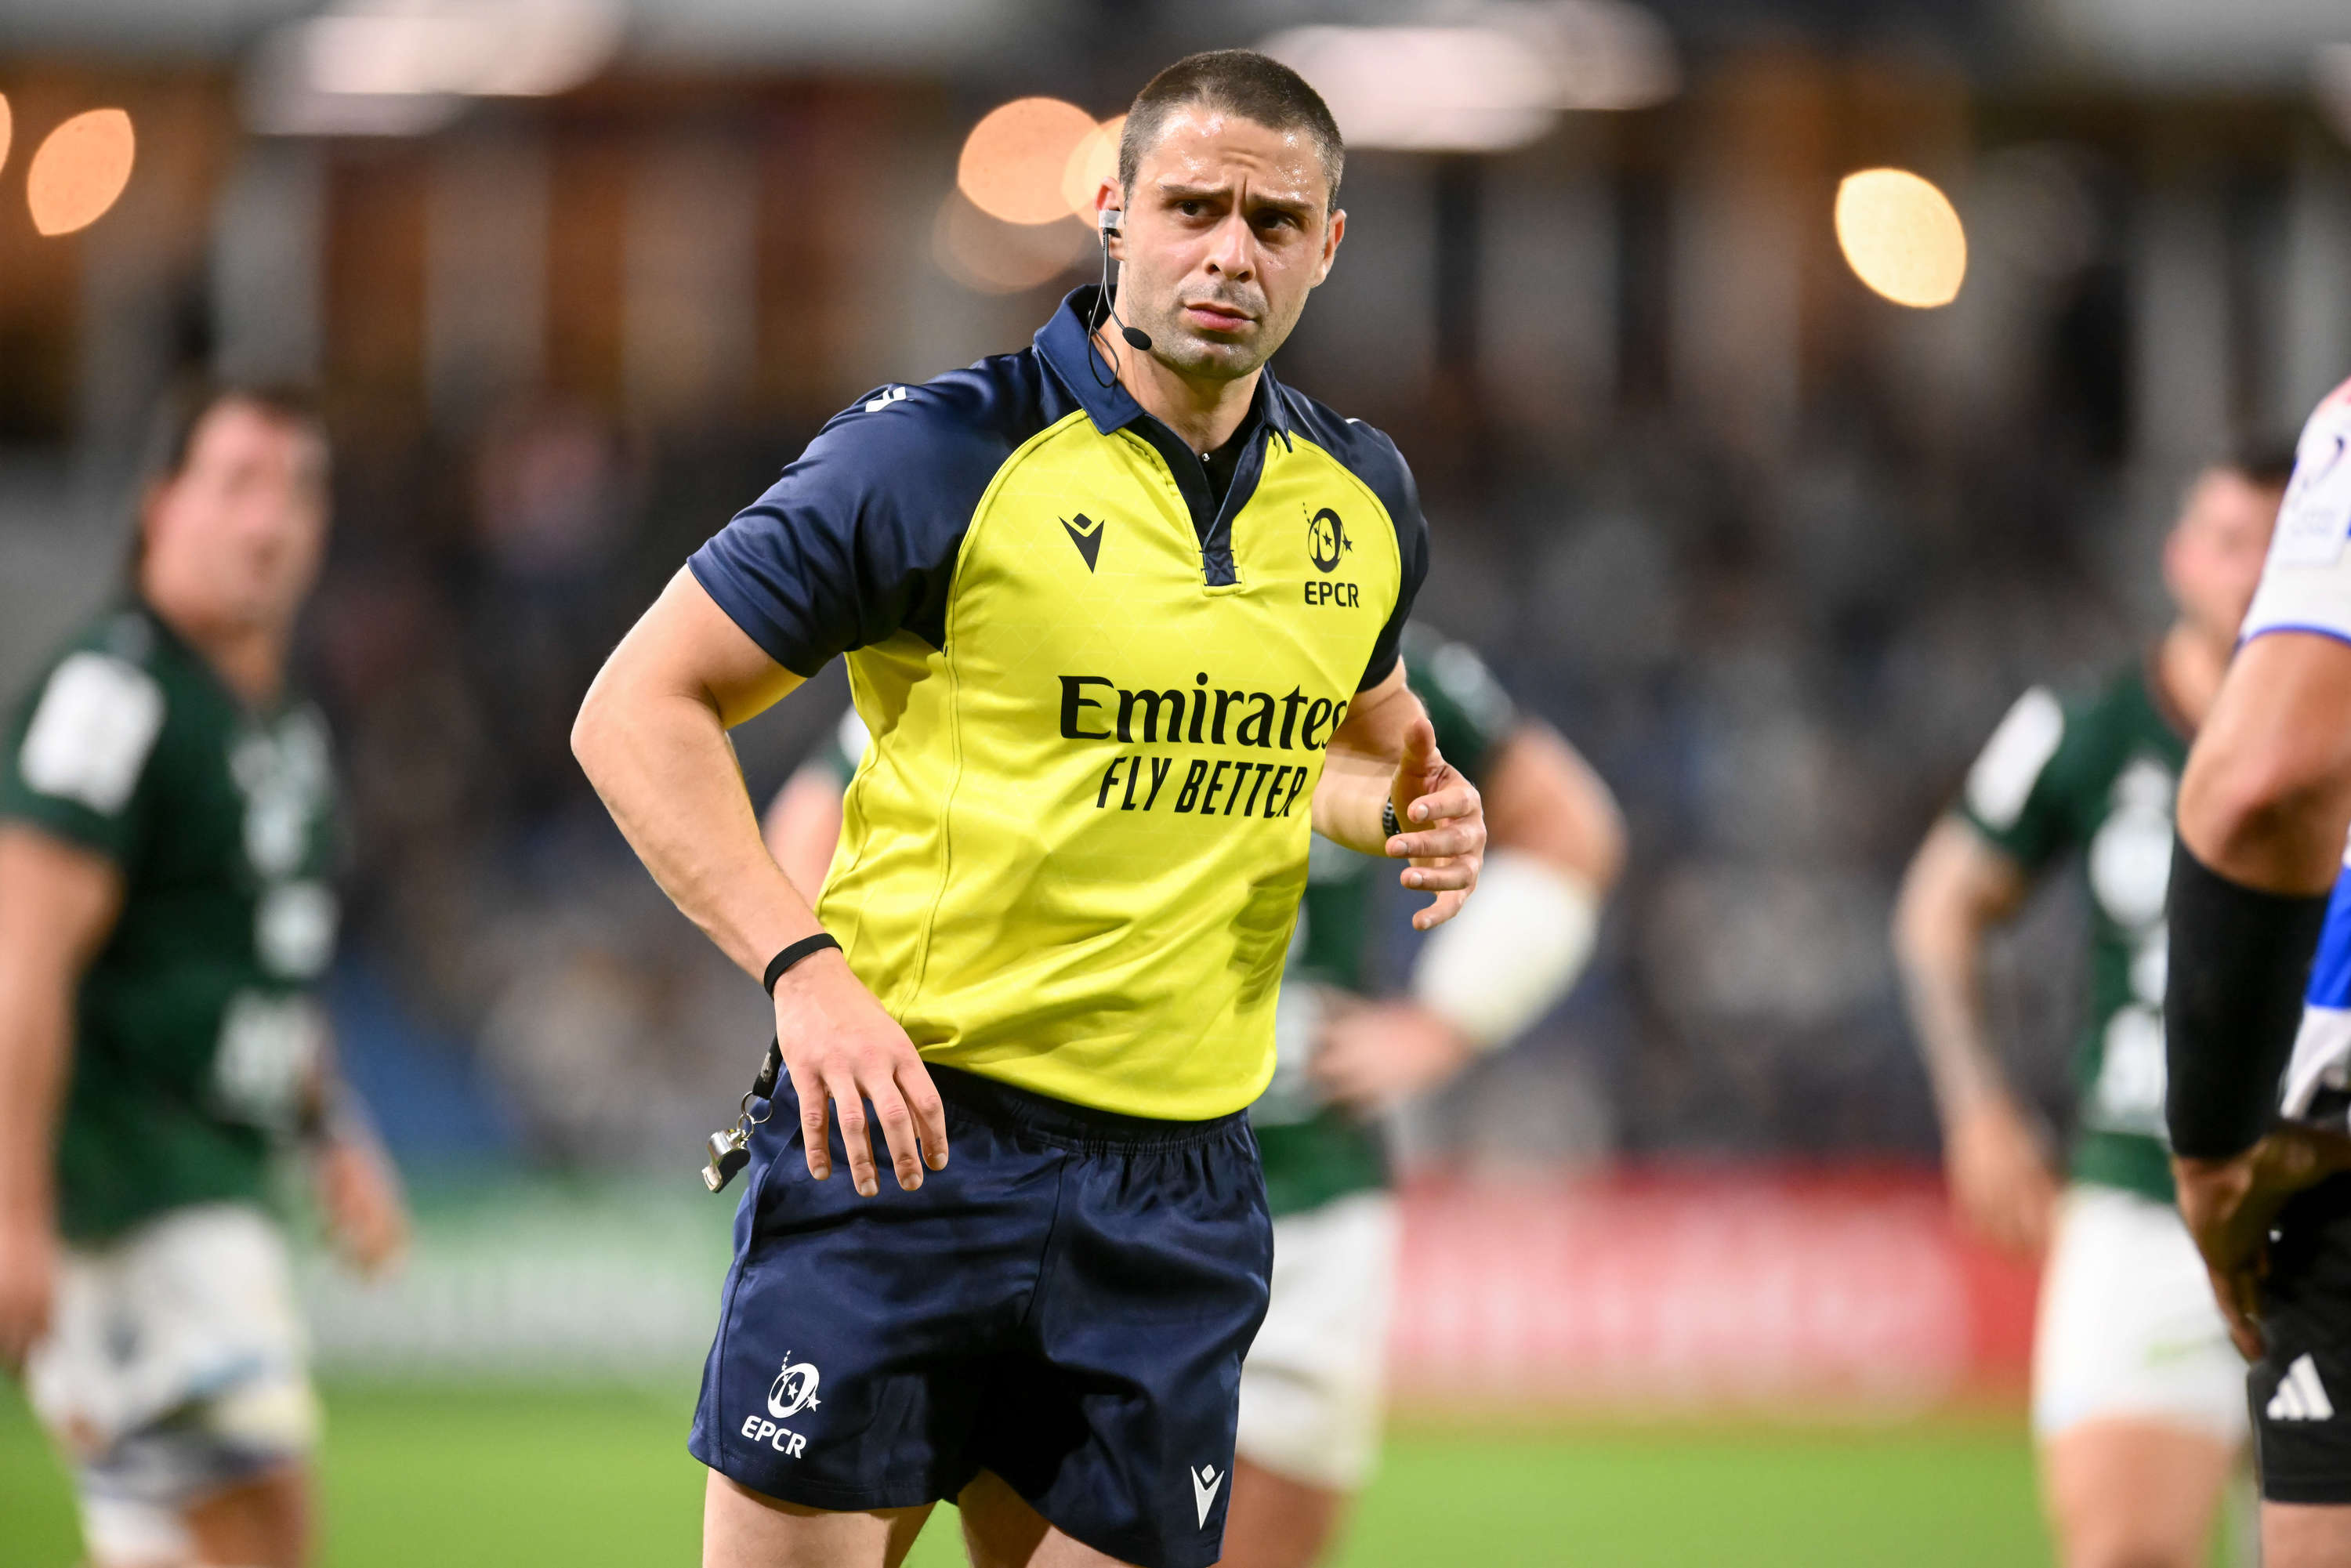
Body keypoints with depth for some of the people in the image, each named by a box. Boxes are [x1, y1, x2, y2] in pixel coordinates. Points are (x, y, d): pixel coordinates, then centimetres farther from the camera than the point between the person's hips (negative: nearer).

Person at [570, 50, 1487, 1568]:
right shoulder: (948, 454, -7)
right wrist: (804, 967, -18)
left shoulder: (1361, 499, 10)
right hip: (904, 1129, -4)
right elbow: (639, 709, -6)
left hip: (1178, 1196, 5)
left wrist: (1411, 809, 5)